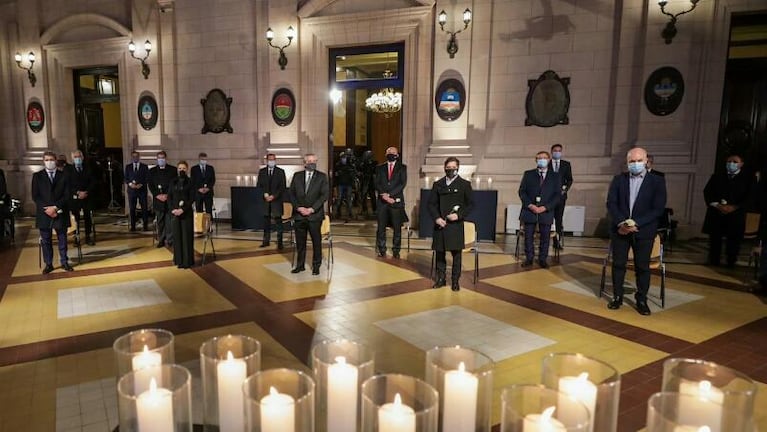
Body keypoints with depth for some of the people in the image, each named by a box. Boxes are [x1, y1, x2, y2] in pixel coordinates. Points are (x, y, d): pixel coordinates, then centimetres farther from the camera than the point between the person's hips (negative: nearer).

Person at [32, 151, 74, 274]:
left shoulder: (63, 176, 6)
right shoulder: (37, 176, 7)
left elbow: (66, 195, 0)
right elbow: (35, 196, 2)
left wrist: (55, 207, -12)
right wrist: (46, 209, -11)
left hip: (60, 213, 0)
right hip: (44, 213, 0)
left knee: (62, 239, 6)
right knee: (46, 241, 4)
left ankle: (64, 262, 15)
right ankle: (48, 264, 12)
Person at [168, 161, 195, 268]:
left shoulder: (190, 181, -1)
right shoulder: (173, 181, 8)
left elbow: (192, 198, -6)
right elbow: (169, 196, 6)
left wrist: (183, 209, -16)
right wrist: (173, 209, -8)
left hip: (186, 212, -3)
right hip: (174, 212, 3)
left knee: (186, 235, -1)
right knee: (176, 235, 5)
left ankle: (187, 260, 4)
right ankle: (178, 259, 13)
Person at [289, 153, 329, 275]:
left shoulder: (322, 177, 2)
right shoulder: (297, 176, 10)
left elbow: (325, 195, -5)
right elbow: (292, 193, 8)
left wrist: (311, 209, -12)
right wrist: (298, 207, -7)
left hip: (315, 215, -2)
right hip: (299, 215, 2)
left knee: (316, 241, 3)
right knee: (300, 241, 8)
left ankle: (316, 266, 14)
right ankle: (300, 265, 19)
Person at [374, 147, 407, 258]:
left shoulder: (402, 167, 7)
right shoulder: (380, 168, 13)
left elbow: (403, 183, -4)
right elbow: (377, 183, 5)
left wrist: (389, 194, -13)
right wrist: (383, 194, -13)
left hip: (397, 201, -1)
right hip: (382, 201, 2)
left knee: (397, 227, 1)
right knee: (381, 226, 2)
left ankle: (396, 250, 9)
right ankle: (381, 249, 12)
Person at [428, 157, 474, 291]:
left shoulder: (465, 184, 3)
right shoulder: (437, 184, 9)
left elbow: (470, 204, 2)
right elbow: (431, 203, 8)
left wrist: (459, 215, -12)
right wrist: (436, 218, -7)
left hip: (456, 225, -2)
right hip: (440, 224, 2)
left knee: (456, 253, 1)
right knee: (439, 253, 8)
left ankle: (455, 280, 12)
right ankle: (440, 279, 20)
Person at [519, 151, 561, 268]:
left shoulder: (555, 176, 6)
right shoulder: (528, 174, 8)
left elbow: (558, 195, 1)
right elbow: (522, 191, 4)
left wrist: (545, 207, -11)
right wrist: (530, 205, -11)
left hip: (546, 212, 0)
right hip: (529, 210, 0)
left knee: (545, 237, 4)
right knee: (528, 236, 4)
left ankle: (542, 259, 16)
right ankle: (529, 258, 16)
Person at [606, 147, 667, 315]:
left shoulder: (657, 181, -1)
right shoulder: (618, 179, 5)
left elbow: (658, 208, -7)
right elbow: (611, 203, 0)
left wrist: (636, 223, -17)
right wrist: (621, 222, -15)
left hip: (644, 230, -2)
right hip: (620, 229, 2)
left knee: (642, 266, 4)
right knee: (618, 264, 7)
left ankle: (641, 300, 16)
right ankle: (617, 296, 19)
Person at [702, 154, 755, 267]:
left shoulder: (748, 178, 6)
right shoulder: (717, 176, 13)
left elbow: (749, 196, -2)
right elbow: (707, 192, 6)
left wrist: (734, 207, -14)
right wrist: (716, 205, -10)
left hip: (736, 214, -2)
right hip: (716, 213, 2)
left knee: (734, 240, 1)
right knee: (714, 239, 4)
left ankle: (731, 264, 9)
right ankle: (713, 264, 12)